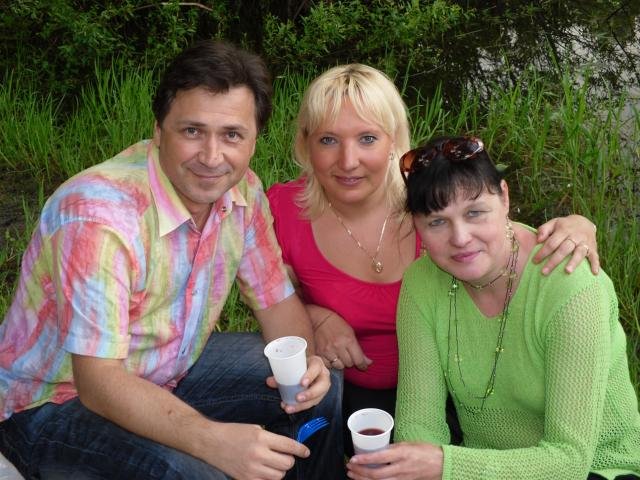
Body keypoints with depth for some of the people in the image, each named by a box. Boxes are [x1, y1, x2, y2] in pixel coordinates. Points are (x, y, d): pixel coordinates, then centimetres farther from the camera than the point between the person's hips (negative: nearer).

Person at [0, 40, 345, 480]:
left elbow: (277, 299, 1)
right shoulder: (98, 214, -32)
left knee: (321, 387, -3)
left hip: (170, 370, 7)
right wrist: (213, 440, -46)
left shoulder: (242, 190, -10)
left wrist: (304, 360, -21)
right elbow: (98, 382, -33)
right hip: (58, 401, -6)